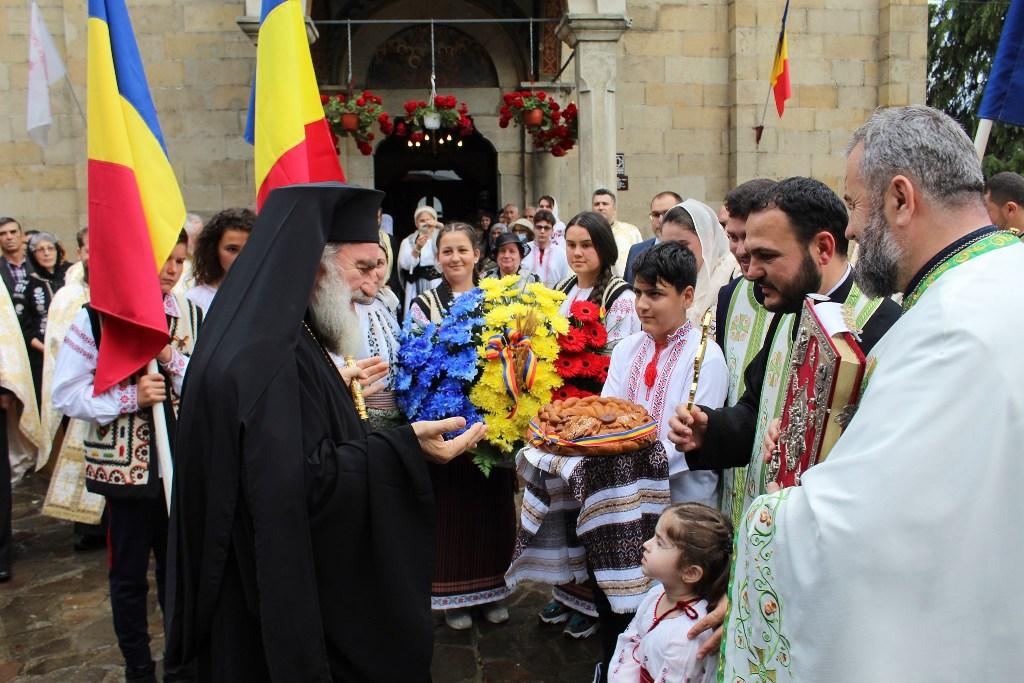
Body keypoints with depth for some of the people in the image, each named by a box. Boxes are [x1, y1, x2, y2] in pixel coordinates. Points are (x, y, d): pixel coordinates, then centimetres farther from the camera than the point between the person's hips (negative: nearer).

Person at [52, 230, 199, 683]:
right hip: (126, 466, -2)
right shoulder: (96, 317, -6)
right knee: (129, 574, 13)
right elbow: (66, 394, -7)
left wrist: (173, 360, -16)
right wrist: (129, 397, -20)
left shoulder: (192, 316, 3)